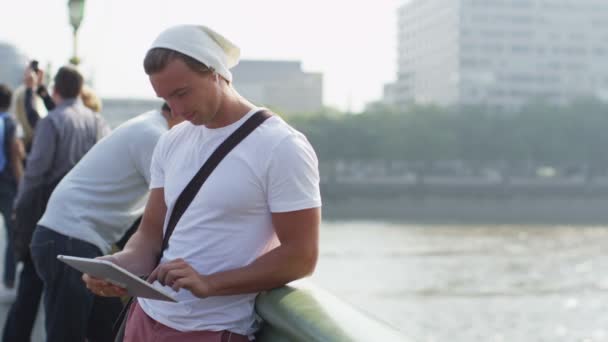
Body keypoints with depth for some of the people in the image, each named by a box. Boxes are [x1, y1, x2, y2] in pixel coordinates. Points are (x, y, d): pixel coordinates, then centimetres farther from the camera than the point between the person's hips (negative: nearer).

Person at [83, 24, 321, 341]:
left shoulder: (281, 147, -13)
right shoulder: (171, 142, 7)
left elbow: (301, 256, -15)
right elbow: (151, 232, 9)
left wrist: (209, 284, -24)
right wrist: (121, 263, -13)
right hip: (147, 316, 6)